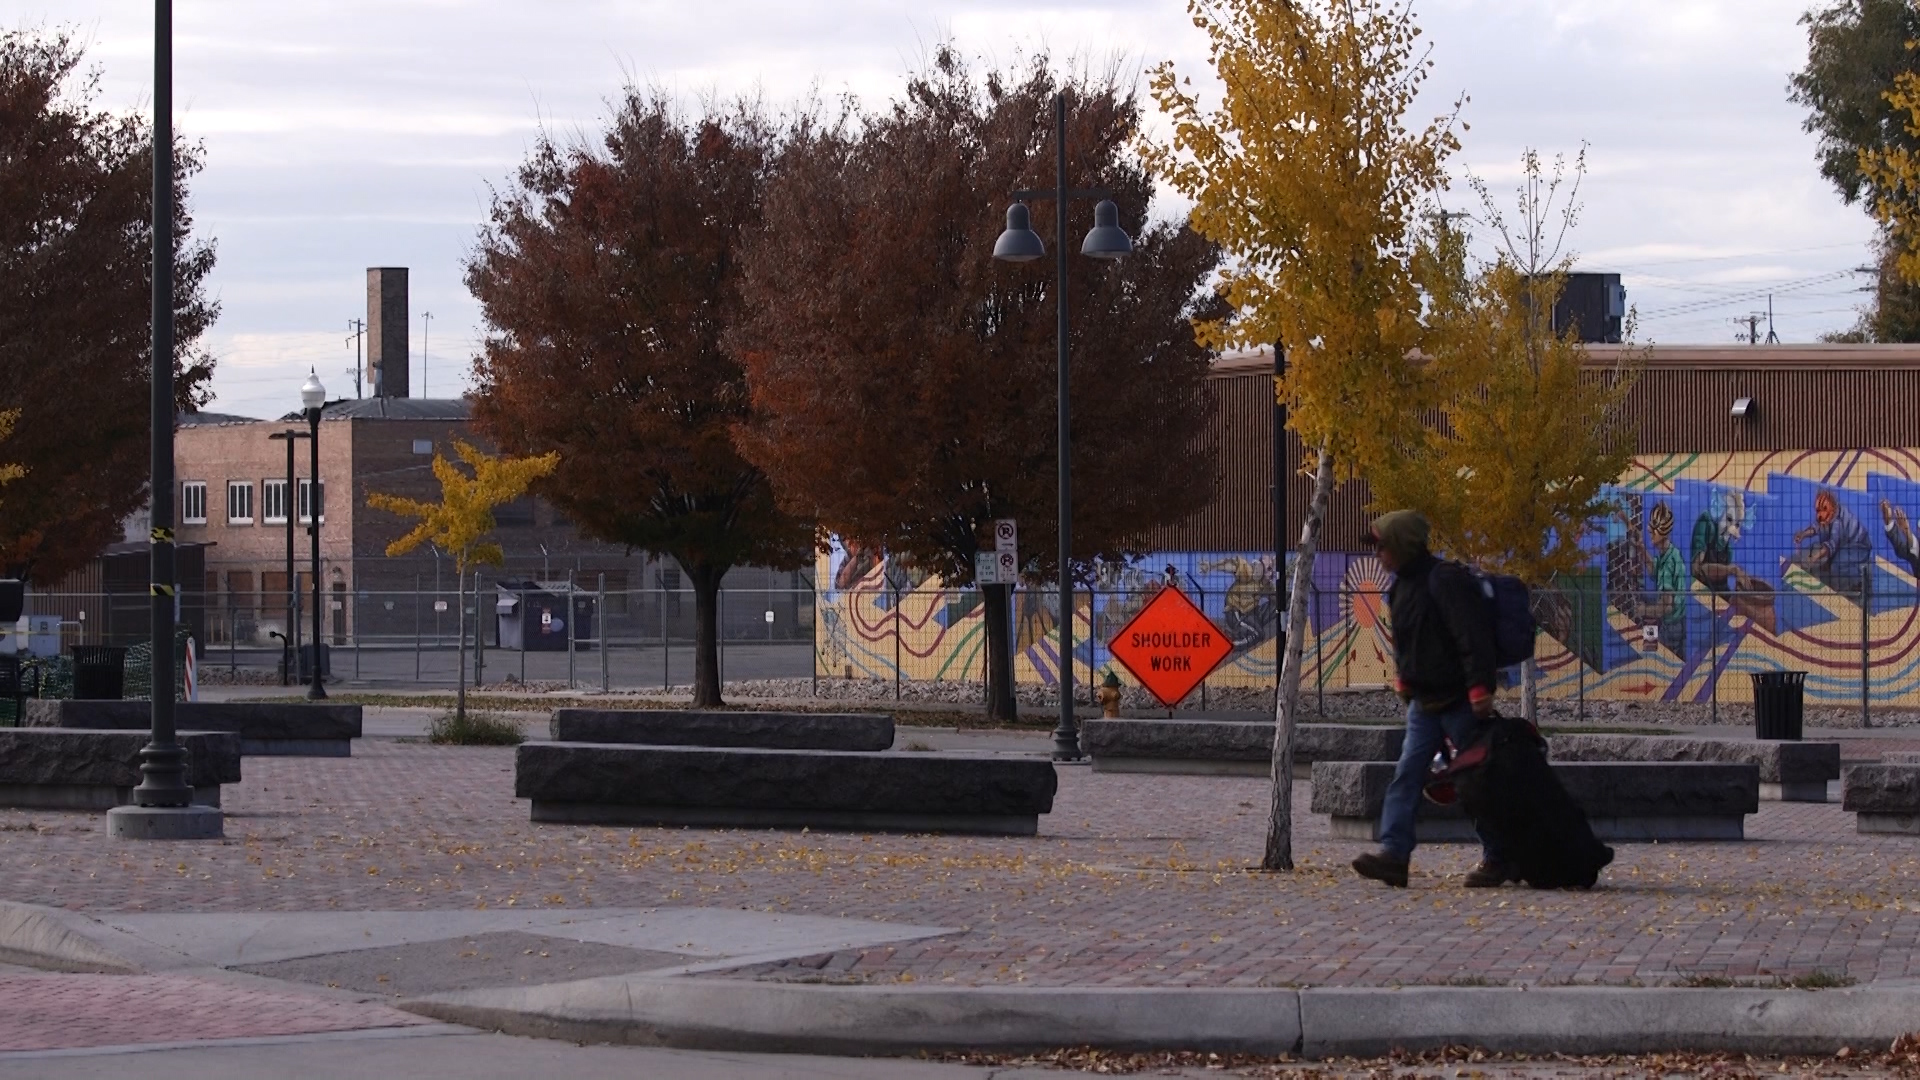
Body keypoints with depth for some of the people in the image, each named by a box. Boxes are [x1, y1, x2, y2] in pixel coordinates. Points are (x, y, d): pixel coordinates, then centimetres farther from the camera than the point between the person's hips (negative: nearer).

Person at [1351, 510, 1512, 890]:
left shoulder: (1446, 581, -17)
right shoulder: (1404, 586, 13)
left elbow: (1473, 637, -23)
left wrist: (1480, 688, -27)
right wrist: (1405, 680, 21)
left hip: (1458, 701, -9)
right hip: (1424, 701, 9)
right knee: (1406, 776, -3)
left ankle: (1497, 859, 10)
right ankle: (1393, 852, -9)